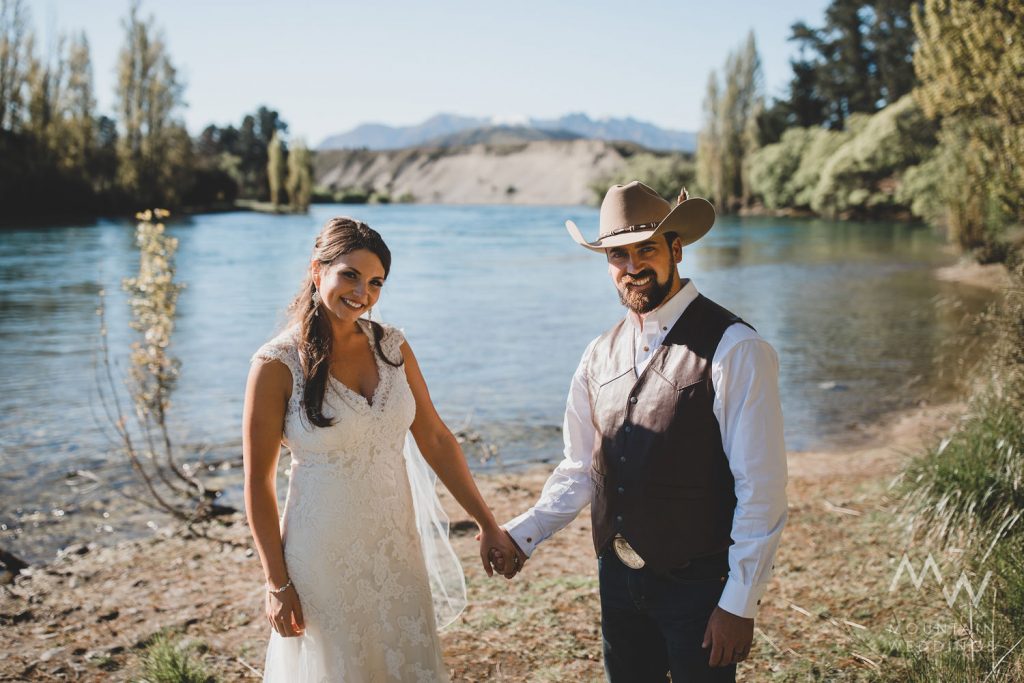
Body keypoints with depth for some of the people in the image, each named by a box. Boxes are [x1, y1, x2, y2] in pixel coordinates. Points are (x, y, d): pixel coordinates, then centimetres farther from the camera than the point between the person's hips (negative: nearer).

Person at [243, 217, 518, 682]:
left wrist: (487, 524, 3)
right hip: (325, 559, -4)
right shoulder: (278, 364, -13)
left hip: (397, 549, 5)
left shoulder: (391, 346, 0)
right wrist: (278, 583, -9)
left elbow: (435, 440, 3)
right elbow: (258, 483, -10)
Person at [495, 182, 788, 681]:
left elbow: (761, 490, -15)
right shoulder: (600, 355, 4)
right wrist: (524, 534, -2)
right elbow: (581, 470, 10)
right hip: (618, 580, 5)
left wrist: (739, 606, -14)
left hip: (698, 585, -5)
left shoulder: (734, 350, -15)